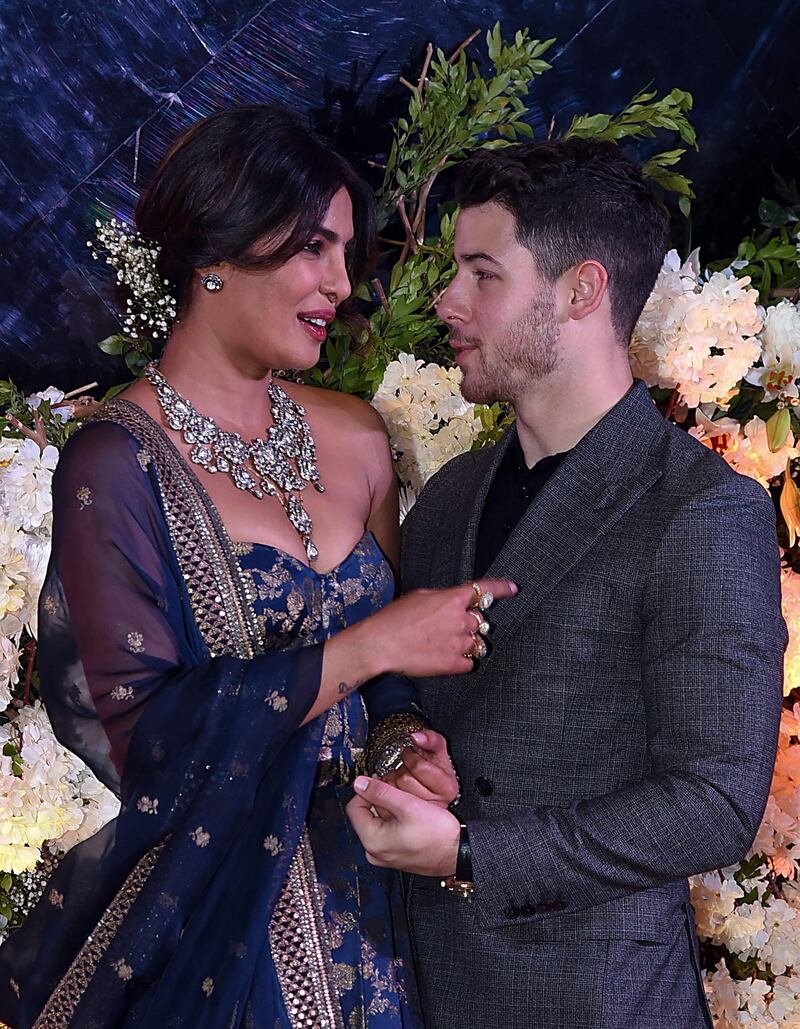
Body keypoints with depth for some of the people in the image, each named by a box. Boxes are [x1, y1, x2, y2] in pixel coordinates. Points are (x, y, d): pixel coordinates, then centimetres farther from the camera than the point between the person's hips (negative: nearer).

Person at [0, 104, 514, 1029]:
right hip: (200, 908, -5)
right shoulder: (117, 464, -14)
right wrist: (368, 646, -20)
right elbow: (134, 729, -20)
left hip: (358, 893, 6)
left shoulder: (356, 439, 3)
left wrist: (401, 736, -10)